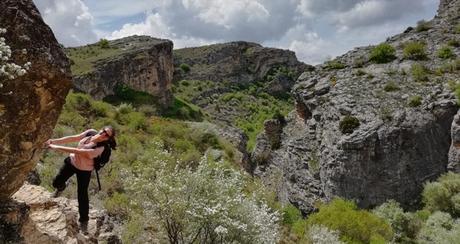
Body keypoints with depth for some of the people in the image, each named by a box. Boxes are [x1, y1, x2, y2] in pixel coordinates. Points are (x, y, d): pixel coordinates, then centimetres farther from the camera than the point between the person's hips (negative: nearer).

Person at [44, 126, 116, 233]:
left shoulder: (100, 148, -35)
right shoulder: (91, 132, -18)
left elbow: (77, 151, -38)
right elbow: (73, 138, -13)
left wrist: (57, 147, -38)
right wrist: (54, 141, -22)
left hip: (84, 170, -5)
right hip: (72, 161, 5)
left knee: (82, 195, 3)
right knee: (56, 183, 16)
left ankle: (84, 220, 24)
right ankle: (62, 187, 55)